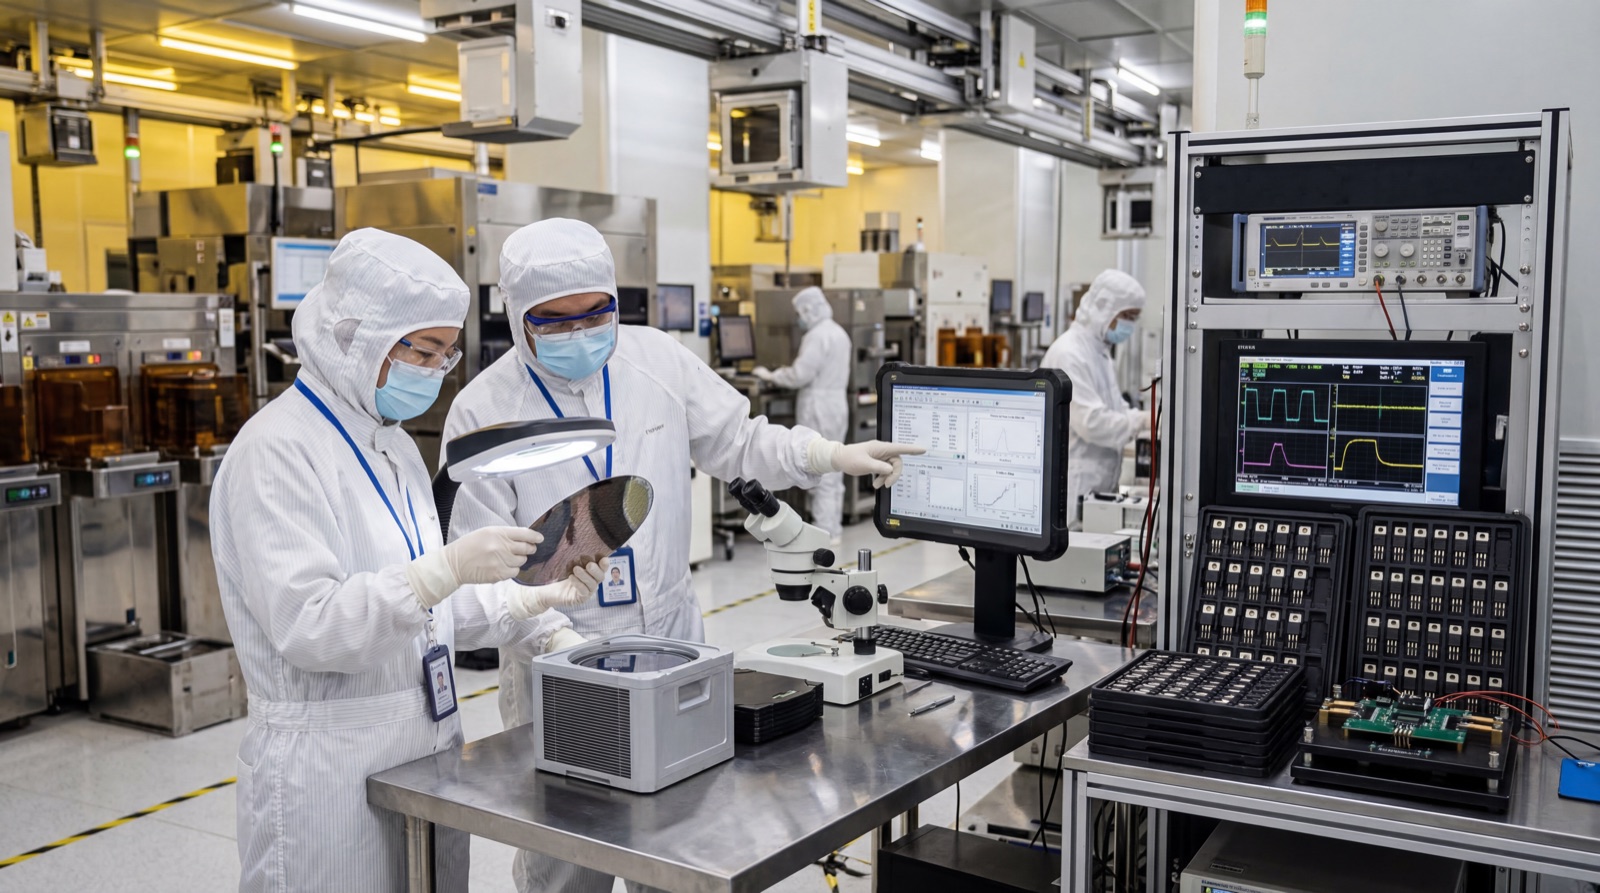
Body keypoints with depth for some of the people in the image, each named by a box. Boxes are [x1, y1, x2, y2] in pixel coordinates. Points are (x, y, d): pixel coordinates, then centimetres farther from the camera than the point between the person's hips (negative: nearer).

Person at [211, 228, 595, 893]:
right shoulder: (277, 450, -14)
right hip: (331, 761, -8)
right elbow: (306, 625, -22)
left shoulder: (393, 445, 12)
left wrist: (534, 603, 3)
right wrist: (446, 569, -32)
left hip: (428, 742, 8)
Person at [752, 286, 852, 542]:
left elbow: (800, 375, -20)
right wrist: (784, 373, 18)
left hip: (819, 408, -10)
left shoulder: (816, 336, -17)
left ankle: (824, 533, -3)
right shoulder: (840, 333, 14)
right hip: (837, 403, 10)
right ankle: (833, 527, 17)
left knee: (820, 473, -5)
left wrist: (770, 376, -6)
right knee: (833, 470, 12)